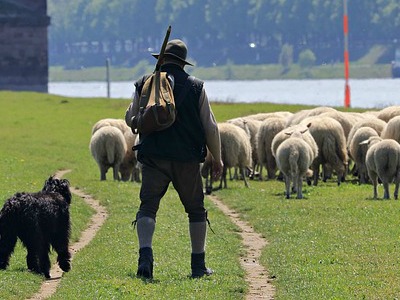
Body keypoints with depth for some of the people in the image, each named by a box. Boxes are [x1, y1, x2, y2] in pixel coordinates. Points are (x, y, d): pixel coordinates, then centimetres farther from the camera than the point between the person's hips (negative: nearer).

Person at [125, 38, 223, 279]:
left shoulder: (145, 84, 3)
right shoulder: (195, 87, 1)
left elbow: (131, 120, 11)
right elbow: (210, 127, 1)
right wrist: (217, 159, 11)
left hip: (154, 157, 0)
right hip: (187, 159, 0)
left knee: (148, 206, 1)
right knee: (196, 210, 14)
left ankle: (145, 254, -23)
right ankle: (198, 265, 12)